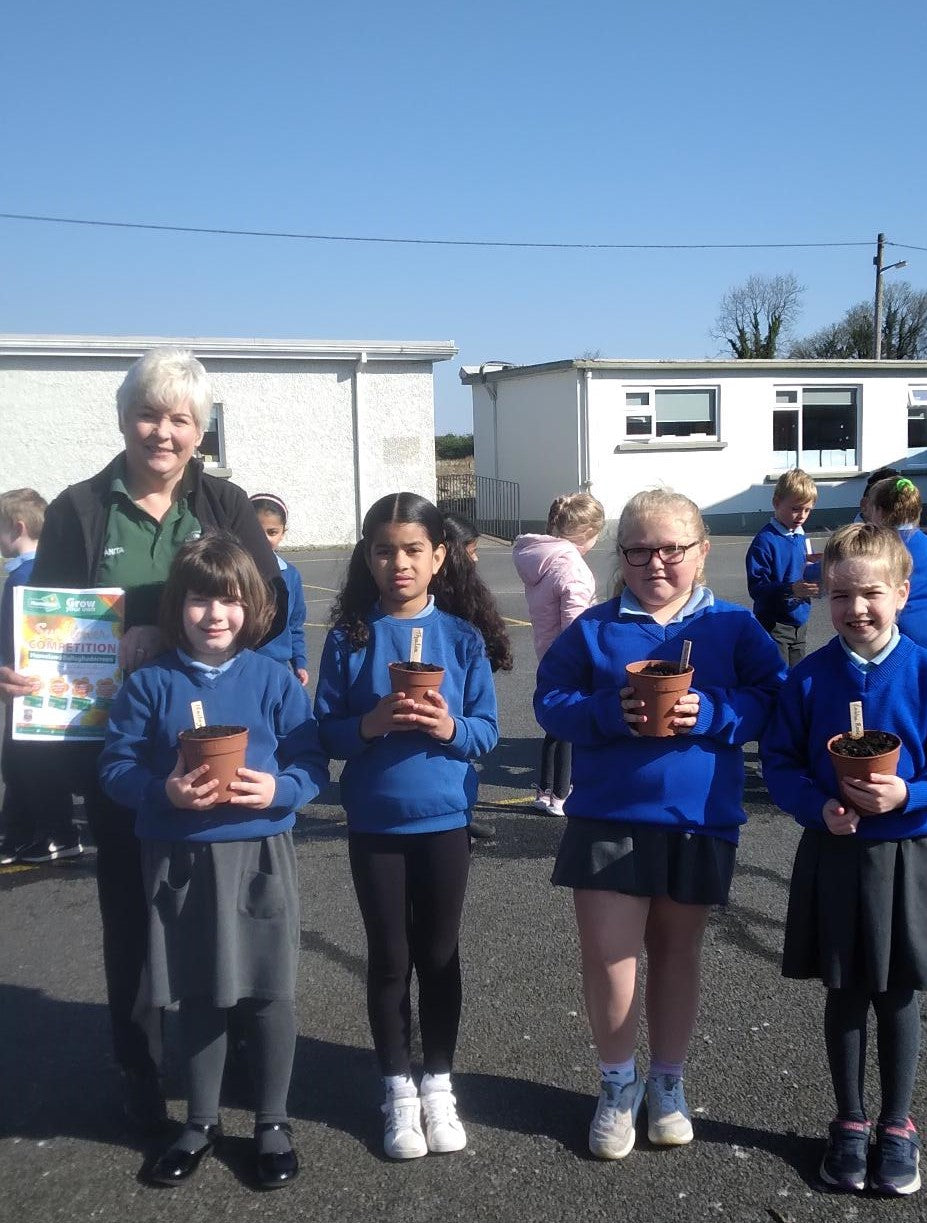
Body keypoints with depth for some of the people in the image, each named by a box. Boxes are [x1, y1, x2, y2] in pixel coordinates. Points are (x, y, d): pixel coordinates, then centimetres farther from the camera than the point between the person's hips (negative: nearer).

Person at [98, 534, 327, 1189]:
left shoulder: (275, 679, -3)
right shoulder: (150, 684, -2)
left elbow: (313, 764, -3)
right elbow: (116, 766, -3)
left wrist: (278, 789, -23)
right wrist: (166, 792, -21)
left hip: (260, 857, -1)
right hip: (178, 859, 1)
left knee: (269, 993, 9)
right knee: (198, 995, 16)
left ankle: (272, 1122, 29)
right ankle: (202, 1121, 35)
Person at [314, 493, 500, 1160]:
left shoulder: (462, 636, -3)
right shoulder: (349, 637, -4)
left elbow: (487, 730, -3)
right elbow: (325, 730, -4)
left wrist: (448, 727, -22)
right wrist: (370, 724, -22)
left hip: (444, 819, 0)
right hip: (375, 823, 0)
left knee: (440, 955, 12)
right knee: (390, 959, 10)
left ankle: (438, 1084, 29)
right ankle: (398, 1091, 26)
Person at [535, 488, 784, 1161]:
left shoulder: (734, 627, 2)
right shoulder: (593, 628, 2)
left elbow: (770, 698, -5)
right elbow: (551, 701, -1)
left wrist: (709, 712, -21)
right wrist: (609, 712, -19)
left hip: (700, 819, 1)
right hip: (608, 815, 0)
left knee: (676, 951, 14)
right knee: (607, 954, -2)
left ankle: (668, 1081, 34)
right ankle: (618, 1082, 22)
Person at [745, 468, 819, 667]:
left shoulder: (800, 535, 8)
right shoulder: (765, 541, -17)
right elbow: (756, 587, -23)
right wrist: (790, 589, -34)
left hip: (799, 623, 8)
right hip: (774, 626, -8)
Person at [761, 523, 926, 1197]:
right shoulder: (810, 677, -4)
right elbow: (779, 762, -2)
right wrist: (819, 807, -18)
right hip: (831, 855, 1)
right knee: (844, 993, 14)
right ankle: (851, 1123, 32)